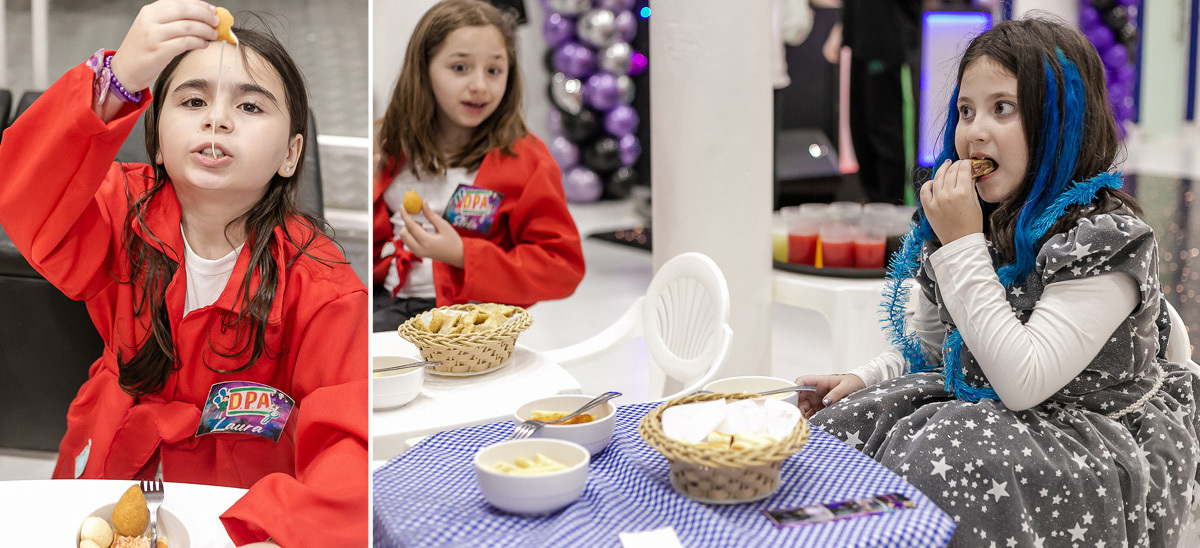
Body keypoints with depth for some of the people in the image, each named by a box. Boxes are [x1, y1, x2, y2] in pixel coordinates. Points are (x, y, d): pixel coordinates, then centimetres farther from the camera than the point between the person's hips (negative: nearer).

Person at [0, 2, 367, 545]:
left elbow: (355, 449, -26)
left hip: (241, 496, -2)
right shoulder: (128, 210, -8)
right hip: (107, 470, 2)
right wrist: (117, 79, -42)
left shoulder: (315, 282, -18)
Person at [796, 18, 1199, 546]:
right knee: (841, 432, -12)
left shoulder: (1104, 236, -20)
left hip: (1096, 438, -7)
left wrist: (963, 245, -27)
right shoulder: (960, 216, 4)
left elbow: (1023, 383, -29)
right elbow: (928, 345, 16)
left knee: (947, 465, -33)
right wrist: (862, 379, -3)